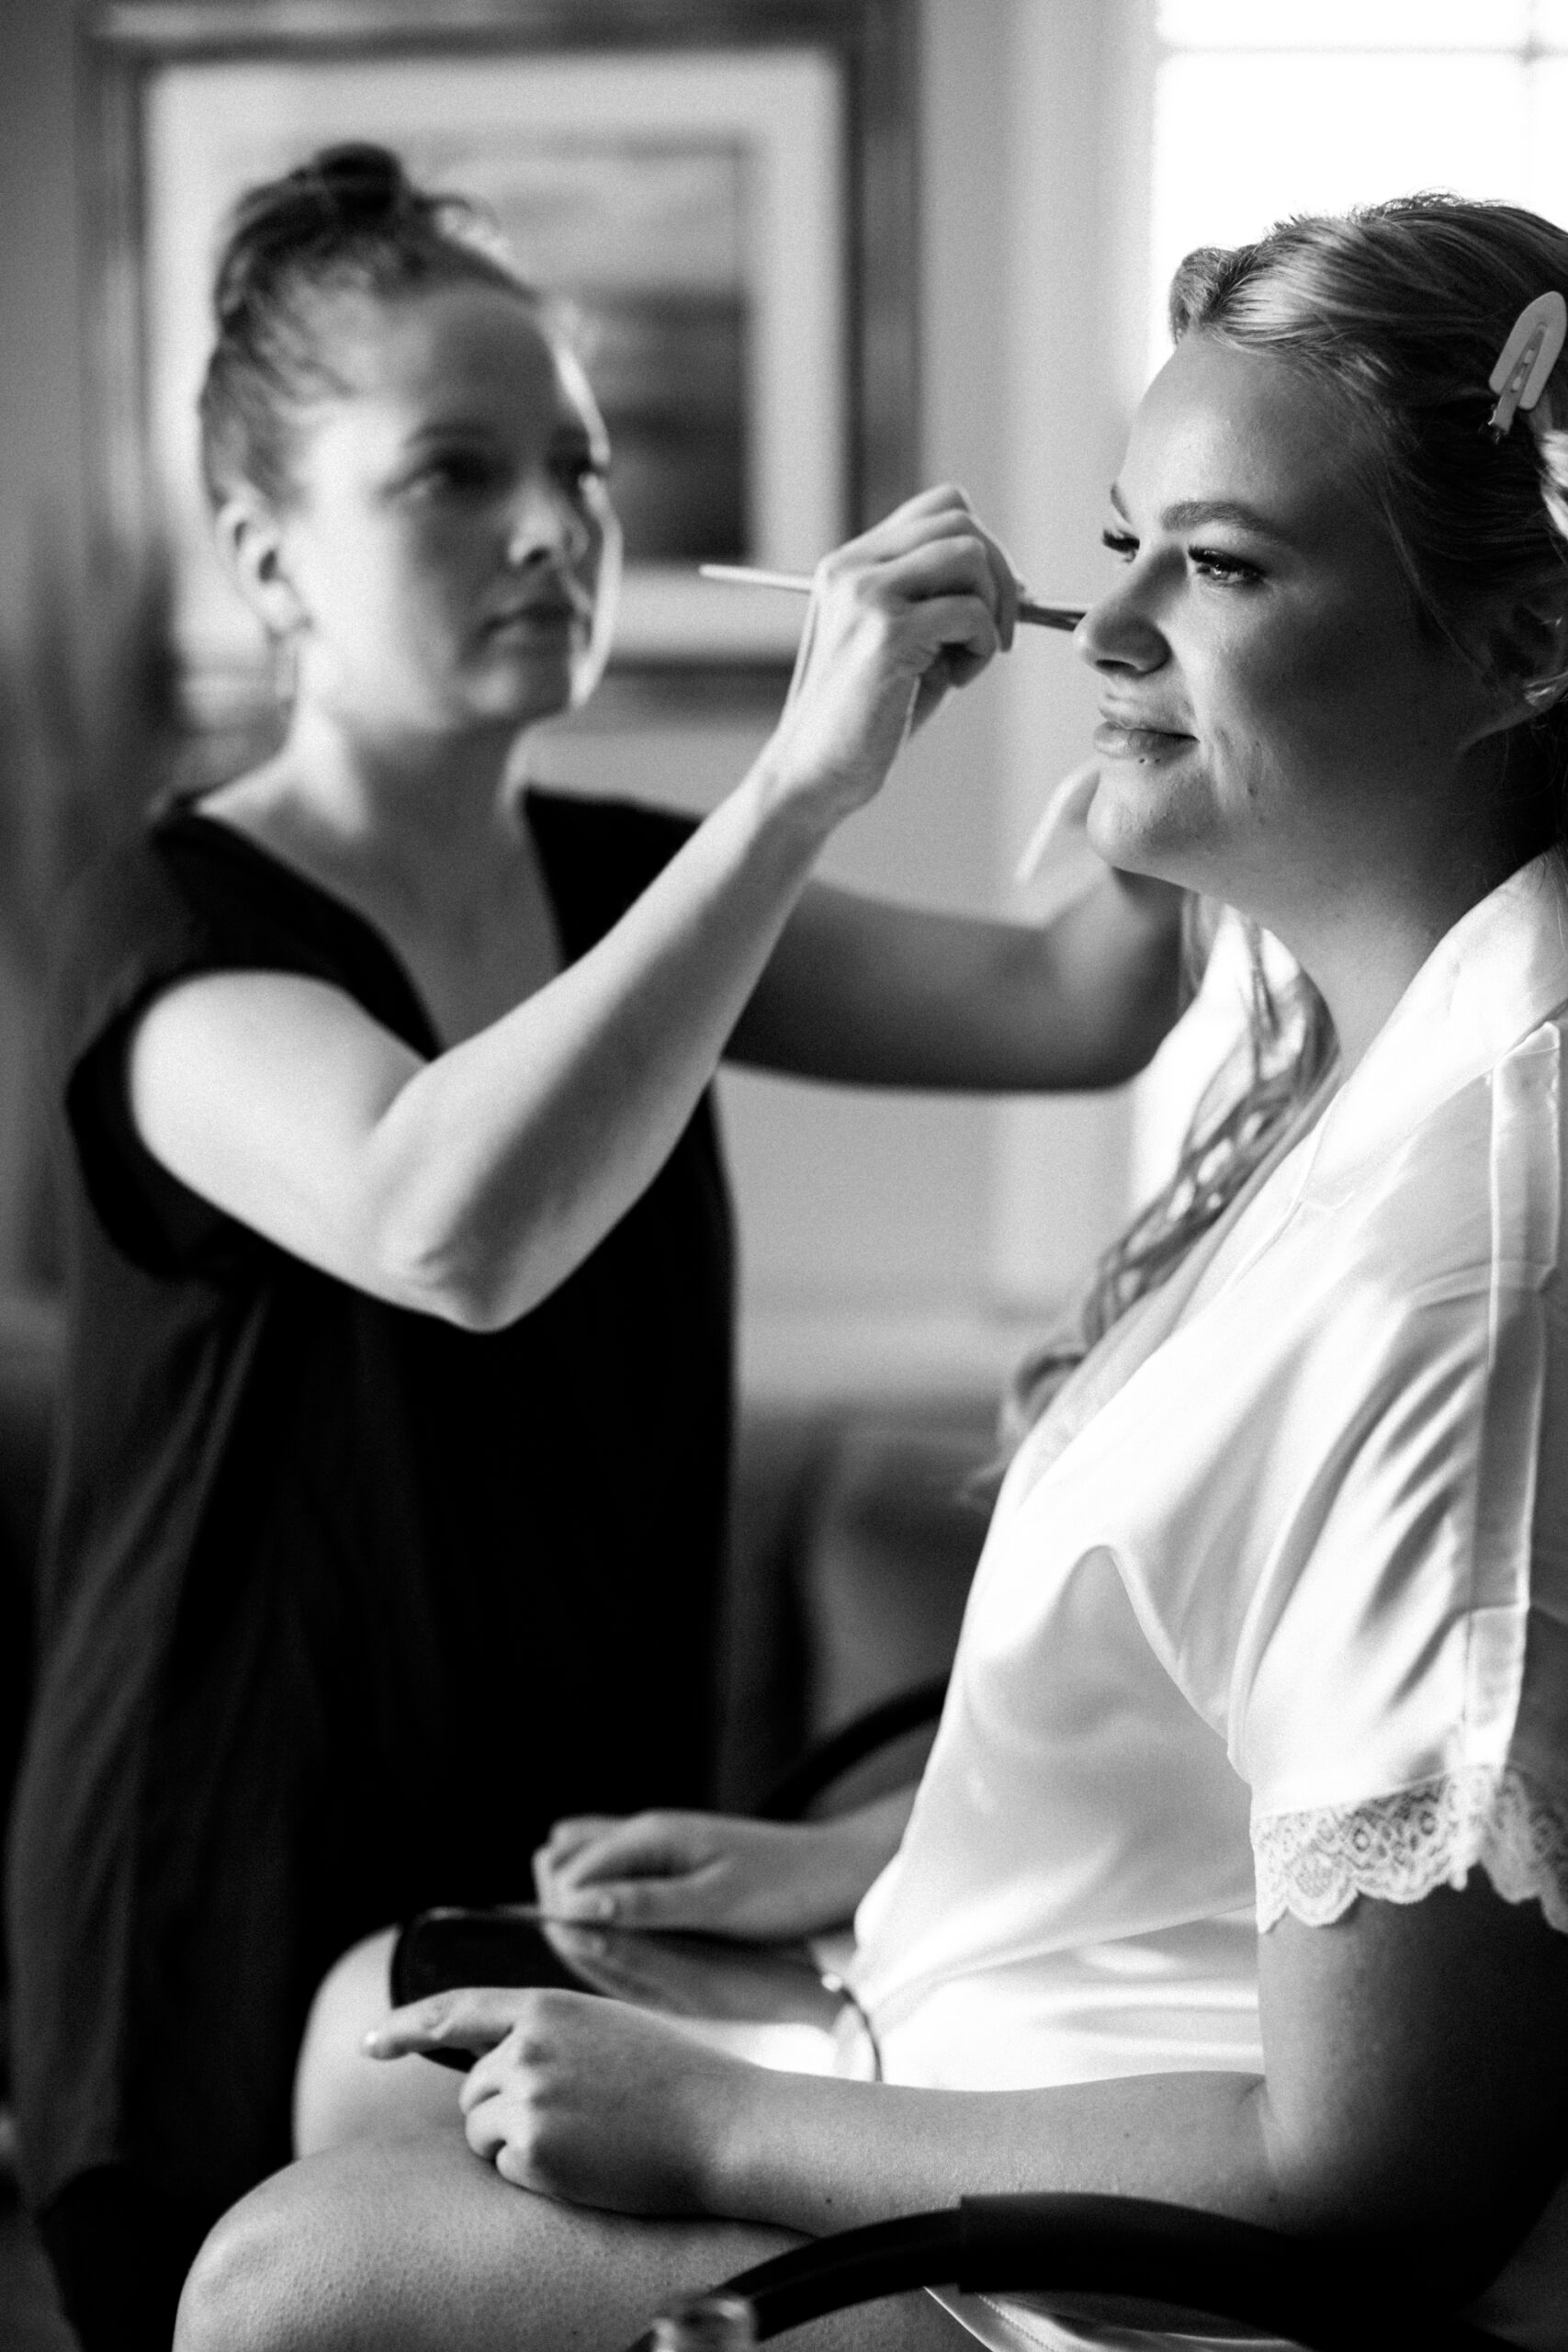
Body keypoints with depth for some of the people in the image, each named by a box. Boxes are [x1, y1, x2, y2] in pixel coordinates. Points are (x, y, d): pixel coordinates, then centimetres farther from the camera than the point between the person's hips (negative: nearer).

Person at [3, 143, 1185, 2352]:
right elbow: (451, 1230, -35)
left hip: (592, 1884, 6)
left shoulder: (613, 882, 6)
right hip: (253, 1944, -5)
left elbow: (1072, 1005, -2)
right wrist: (808, 770, -35)